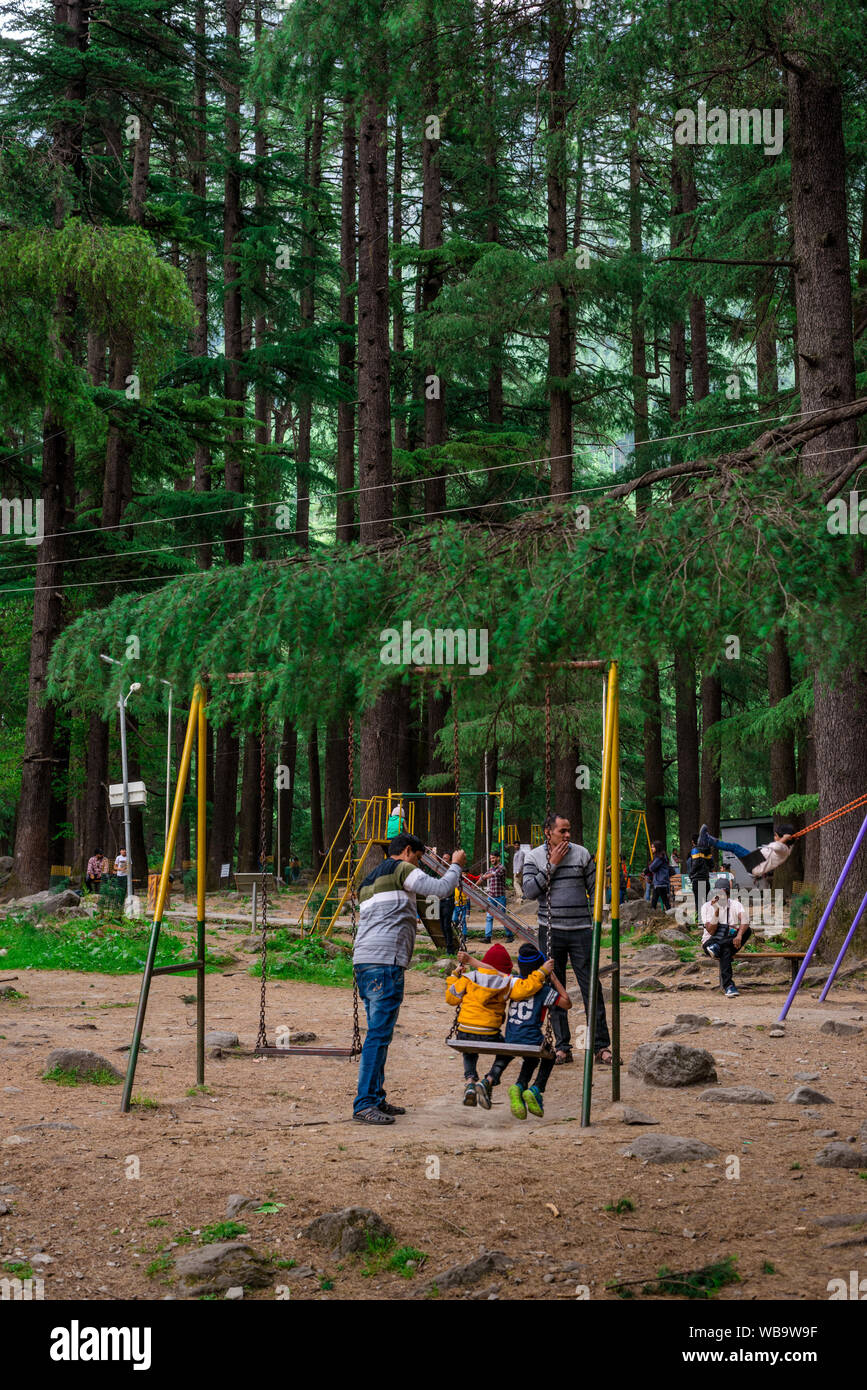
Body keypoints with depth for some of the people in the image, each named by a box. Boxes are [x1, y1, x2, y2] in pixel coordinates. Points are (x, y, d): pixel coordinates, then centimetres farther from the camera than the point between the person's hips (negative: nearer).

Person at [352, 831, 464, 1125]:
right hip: (385, 961, -10)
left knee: (378, 1033, 14)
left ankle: (376, 1100, 17)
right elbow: (441, 889, -2)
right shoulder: (402, 869, 1)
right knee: (379, 1034, -11)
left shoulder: (370, 880, 28)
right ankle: (364, 1105, -15)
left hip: (363, 961, 10)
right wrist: (455, 866, 14)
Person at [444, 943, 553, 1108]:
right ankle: (488, 1082, -1)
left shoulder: (469, 978, 4)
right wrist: (542, 971, -1)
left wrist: (454, 976, 22)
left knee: (469, 1055, 35)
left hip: (464, 1033, 2)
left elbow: (451, 998, 9)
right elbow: (527, 988, -13)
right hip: (489, 1036, -2)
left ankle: (470, 1081, 7)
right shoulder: (508, 983, 1)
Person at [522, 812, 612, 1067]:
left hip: (581, 931, 0)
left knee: (591, 989, -3)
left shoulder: (582, 854, 4)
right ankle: (563, 1047, 11)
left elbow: (594, 888, 8)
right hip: (551, 931, 0)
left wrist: (596, 921, 0)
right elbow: (529, 890, -9)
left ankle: (602, 1047, 2)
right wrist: (552, 864, -12)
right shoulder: (534, 857, 2)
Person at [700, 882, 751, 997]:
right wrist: (716, 911, -25)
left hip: (731, 941, 2)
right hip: (710, 941, -2)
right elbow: (711, 931, -14)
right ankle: (728, 985, -42)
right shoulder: (707, 907, -3)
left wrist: (739, 935, -39)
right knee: (725, 950, -38)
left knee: (747, 930, -28)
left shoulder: (735, 905, 2)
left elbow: (745, 920, -19)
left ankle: (717, 947, -36)